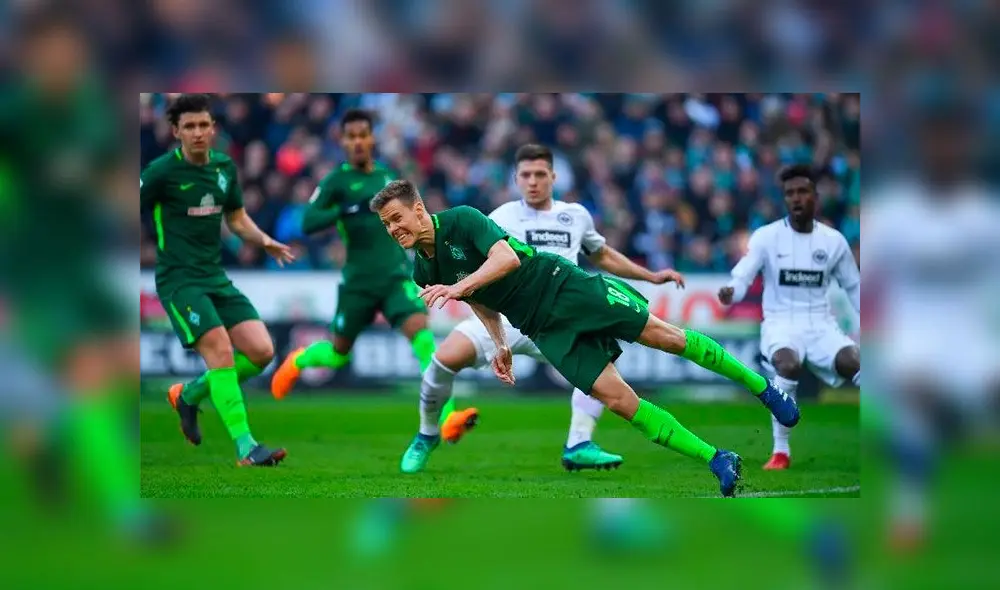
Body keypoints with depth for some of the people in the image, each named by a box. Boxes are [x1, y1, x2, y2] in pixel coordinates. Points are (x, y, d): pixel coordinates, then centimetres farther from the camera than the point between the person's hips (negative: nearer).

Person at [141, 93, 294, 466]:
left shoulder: (224, 167, 9)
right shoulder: (162, 171, -9)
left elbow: (237, 218, 22)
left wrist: (265, 242, 5)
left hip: (216, 278, 7)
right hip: (179, 280, -7)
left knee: (261, 352, -4)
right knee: (221, 352, -21)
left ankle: (189, 394, 19)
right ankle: (246, 448, -19)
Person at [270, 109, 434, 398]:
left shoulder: (387, 176, 9)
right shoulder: (337, 180, -5)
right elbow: (307, 223, -19)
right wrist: (346, 210, -29)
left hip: (396, 276, 2)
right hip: (359, 281, -2)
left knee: (420, 331, -24)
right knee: (338, 355, 14)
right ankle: (297, 361, 49)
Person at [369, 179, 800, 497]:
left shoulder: (462, 220, -14)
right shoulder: (424, 275, 4)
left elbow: (507, 258, -29)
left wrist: (458, 287, -38)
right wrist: (499, 346, 14)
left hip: (564, 286, -5)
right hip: (546, 331, 5)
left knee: (664, 336, -7)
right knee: (620, 401, -9)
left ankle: (762, 387, 11)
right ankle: (718, 462, -8)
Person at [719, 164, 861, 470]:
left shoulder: (834, 240, 5)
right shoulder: (766, 237, -3)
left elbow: (854, 287, 17)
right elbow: (742, 277, -10)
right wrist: (731, 292, -34)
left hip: (821, 324, 2)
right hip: (780, 322, -2)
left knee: (854, 363, -28)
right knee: (788, 364, -37)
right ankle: (781, 451, -23)